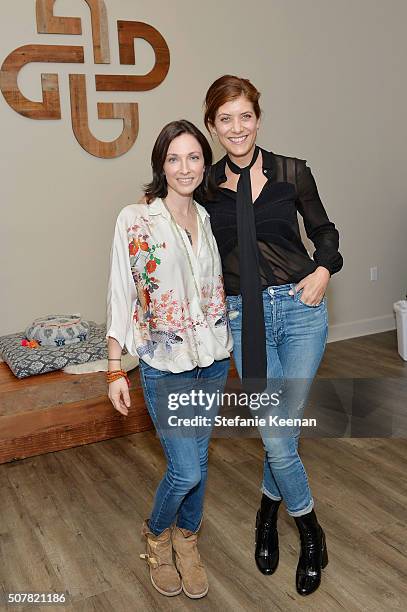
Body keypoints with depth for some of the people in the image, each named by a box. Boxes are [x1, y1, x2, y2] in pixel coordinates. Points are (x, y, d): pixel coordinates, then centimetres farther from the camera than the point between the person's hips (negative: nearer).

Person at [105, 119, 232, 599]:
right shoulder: (135, 219, -10)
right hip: (165, 365, -4)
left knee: (198, 460, 14)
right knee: (186, 470, -3)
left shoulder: (210, 219, 4)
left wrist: (234, 343, 12)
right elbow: (120, 295, -8)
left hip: (212, 360, 5)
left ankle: (186, 541, 38)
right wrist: (115, 368, -8)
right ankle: (156, 534, 29)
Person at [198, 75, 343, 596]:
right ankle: (309, 530, 26)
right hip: (244, 317, 1)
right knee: (275, 434, 0)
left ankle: (270, 506, 31)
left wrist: (323, 269, -4)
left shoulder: (292, 172, 0)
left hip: (300, 307, 0)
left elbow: (324, 230, 11)